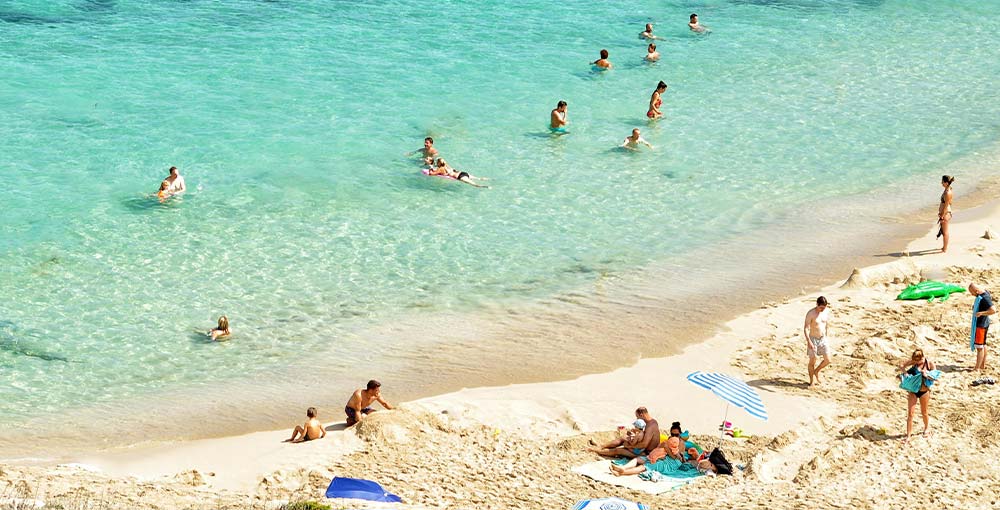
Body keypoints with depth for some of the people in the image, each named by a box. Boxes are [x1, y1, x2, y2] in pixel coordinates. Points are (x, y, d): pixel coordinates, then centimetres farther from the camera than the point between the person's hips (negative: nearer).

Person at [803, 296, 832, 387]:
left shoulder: (827, 311, -3)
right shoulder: (811, 314, -19)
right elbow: (806, 328, -21)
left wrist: (826, 337, 15)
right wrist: (809, 342, -31)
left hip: (823, 339, 5)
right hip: (813, 339, -4)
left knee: (828, 360, 0)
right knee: (812, 360, 0)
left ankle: (816, 371, 27)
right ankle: (812, 381, 15)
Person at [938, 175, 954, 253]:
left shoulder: (948, 193, -24)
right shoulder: (947, 190, 5)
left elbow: (946, 206, -22)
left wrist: (942, 217, -19)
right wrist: (940, 213, 19)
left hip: (946, 213, -10)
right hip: (943, 213, 10)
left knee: (945, 231, 2)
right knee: (943, 231, 21)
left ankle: (945, 249, 12)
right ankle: (945, 247, 34)